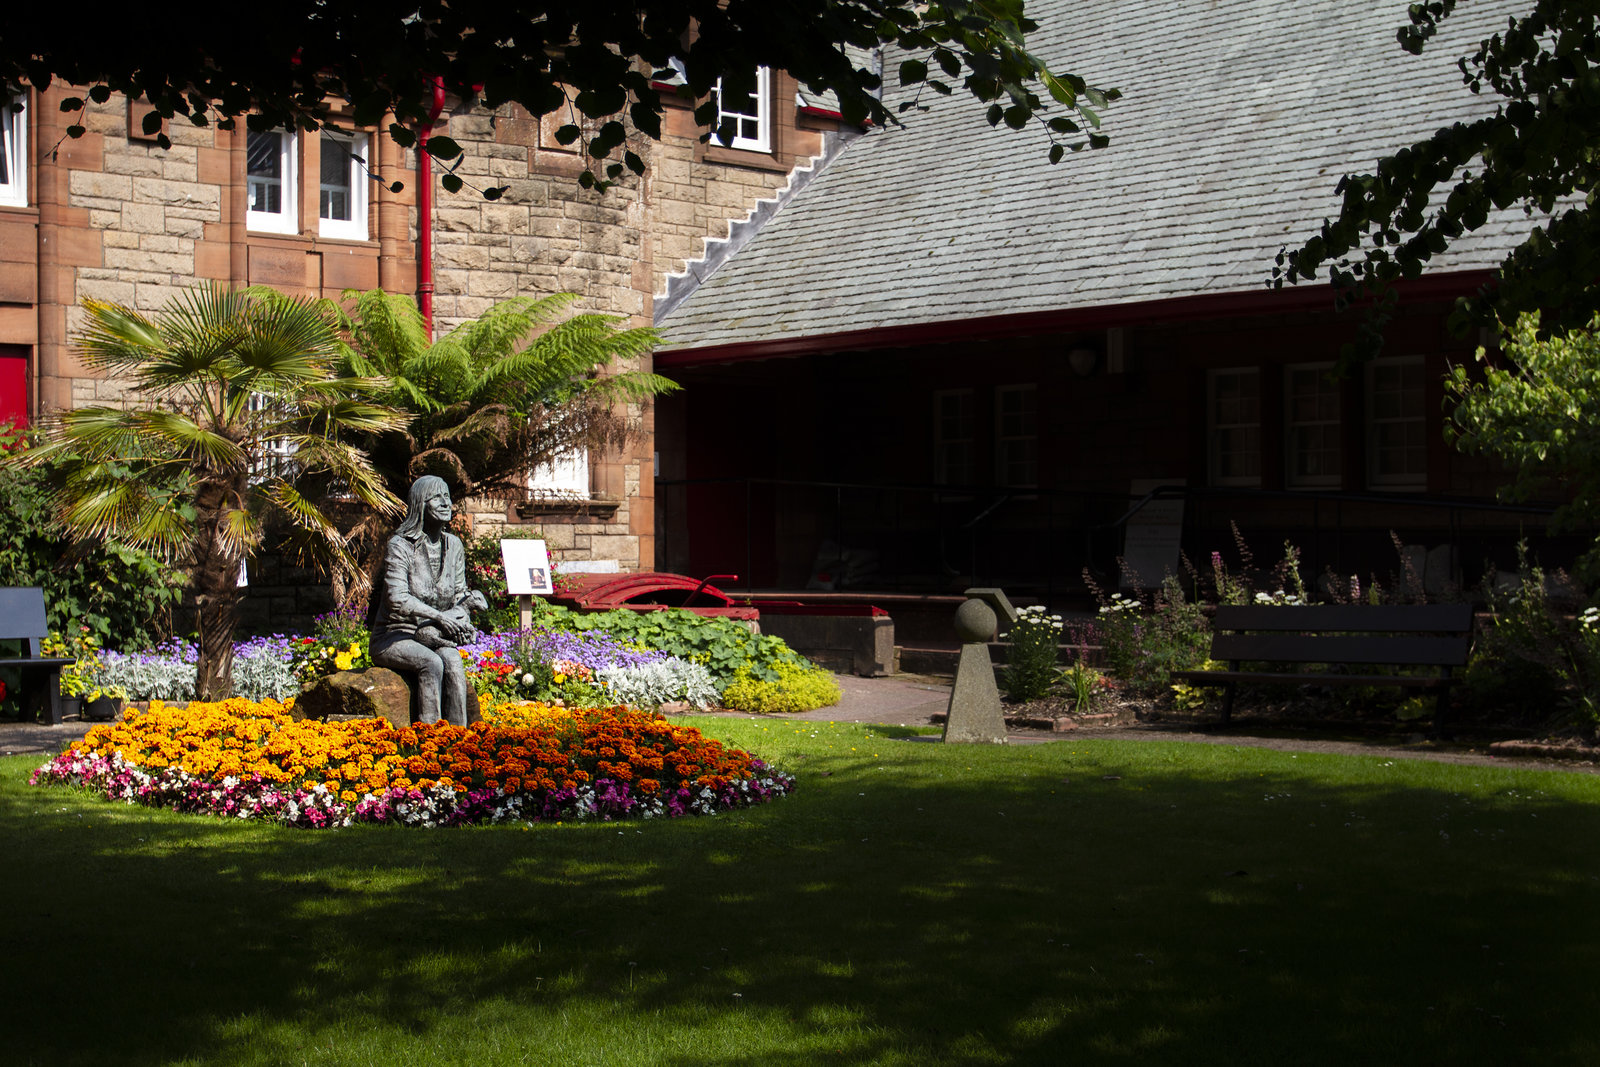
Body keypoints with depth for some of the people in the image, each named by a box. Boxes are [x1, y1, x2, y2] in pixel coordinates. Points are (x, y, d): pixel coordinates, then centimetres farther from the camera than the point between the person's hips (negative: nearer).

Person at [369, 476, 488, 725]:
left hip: (432, 638, 4)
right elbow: (397, 599, -22)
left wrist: (462, 611, -11)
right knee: (432, 664, -33)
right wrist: (439, 616, -29)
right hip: (393, 637, -4)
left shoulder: (453, 545, 8)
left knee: (452, 659, -29)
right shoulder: (400, 546, -12)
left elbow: (459, 592, 12)